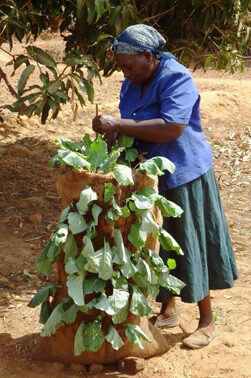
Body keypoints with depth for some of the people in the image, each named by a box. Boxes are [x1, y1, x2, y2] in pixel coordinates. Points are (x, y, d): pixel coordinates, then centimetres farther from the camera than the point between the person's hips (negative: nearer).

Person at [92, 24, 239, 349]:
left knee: (190, 246, 3)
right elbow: (130, 123, 11)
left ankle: (206, 322, 17)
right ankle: (167, 311, 31)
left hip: (182, 176, -7)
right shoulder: (132, 83, 3)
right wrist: (113, 133, -14)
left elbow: (172, 128, -35)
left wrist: (118, 124, -34)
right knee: (158, 246, 14)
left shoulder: (177, 79, -21)